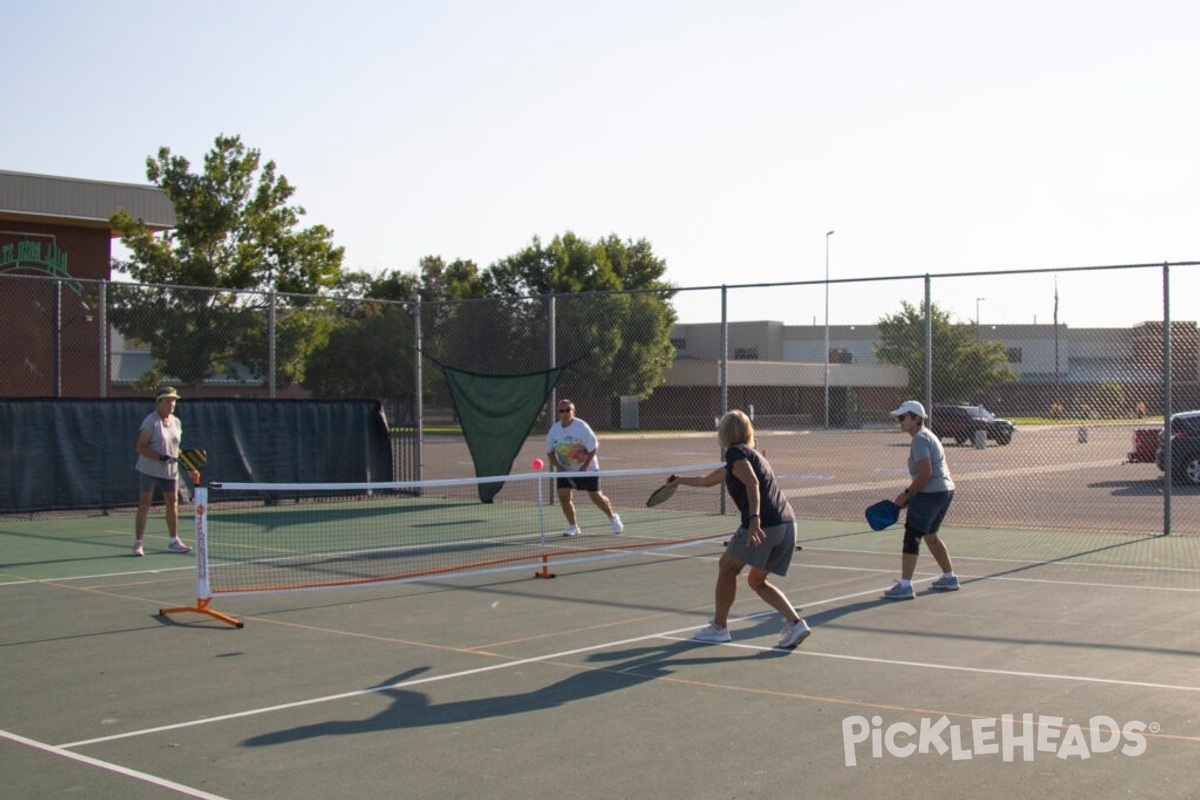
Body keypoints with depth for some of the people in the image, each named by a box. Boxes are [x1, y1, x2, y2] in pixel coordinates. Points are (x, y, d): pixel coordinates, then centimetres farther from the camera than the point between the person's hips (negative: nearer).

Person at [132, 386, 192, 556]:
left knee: (173, 504, 7)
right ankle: (138, 543, 3)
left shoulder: (176, 422, 9)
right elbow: (140, 448, -15)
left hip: (170, 471, 6)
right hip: (149, 470, -6)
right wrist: (161, 457, -24)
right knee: (144, 505, -3)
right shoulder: (150, 421, -12)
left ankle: (174, 541, 18)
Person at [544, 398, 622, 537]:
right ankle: (573, 526, 5)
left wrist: (584, 467, -20)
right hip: (565, 470, 4)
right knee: (563, 496, -11)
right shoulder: (554, 429, -4)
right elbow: (550, 452, 7)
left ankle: (613, 518, 26)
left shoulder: (582, 427, -17)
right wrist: (557, 466, -8)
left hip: (587, 468, -4)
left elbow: (593, 447, -16)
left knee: (596, 497, 0)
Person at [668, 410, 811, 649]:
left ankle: (719, 627, 20)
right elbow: (707, 480, 44)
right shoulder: (751, 454, 29)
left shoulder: (736, 452, 1)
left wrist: (754, 518, -30)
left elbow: (752, 483, -18)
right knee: (757, 581, 18)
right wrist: (681, 480, 58)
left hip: (763, 525, -8)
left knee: (727, 567, 13)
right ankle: (795, 622, 1)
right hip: (788, 523, 8)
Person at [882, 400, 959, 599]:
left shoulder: (920, 439, -14)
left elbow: (926, 472, -23)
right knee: (930, 535, 23)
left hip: (930, 493, -11)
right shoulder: (927, 436, 18)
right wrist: (910, 493, 13)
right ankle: (949, 578, 32)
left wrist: (907, 493, -15)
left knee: (912, 537, -10)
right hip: (945, 491, 11)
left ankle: (905, 586, -14)